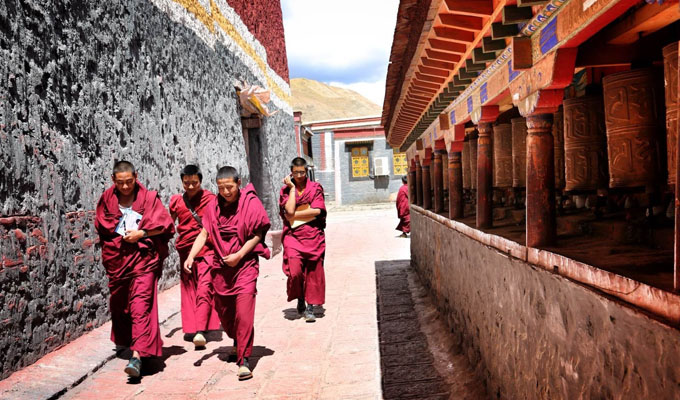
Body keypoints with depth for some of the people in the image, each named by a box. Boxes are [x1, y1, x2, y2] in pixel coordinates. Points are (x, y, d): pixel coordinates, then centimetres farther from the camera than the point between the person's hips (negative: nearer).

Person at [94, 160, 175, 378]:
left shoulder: (149, 198, -3)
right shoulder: (107, 199, 6)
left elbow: (165, 225, -3)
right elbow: (101, 226, 17)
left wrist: (141, 233, -14)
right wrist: (119, 237, 0)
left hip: (143, 257, -4)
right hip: (116, 259, 4)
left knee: (140, 305, -14)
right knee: (118, 303, 18)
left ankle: (137, 355, -20)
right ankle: (123, 339, 45)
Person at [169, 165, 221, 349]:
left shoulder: (210, 198, -1)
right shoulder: (176, 201, 8)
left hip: (206, 249, -4)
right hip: (185, 250, 4)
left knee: (204, 289, -14)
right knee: (188, 290, 9)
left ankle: (200, 332, -19)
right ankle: (191, 328, 18)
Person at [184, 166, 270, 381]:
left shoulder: (251, 203, -9)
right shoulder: (214, 206, 3)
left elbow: (258, 234, -8)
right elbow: (204, 234, 0)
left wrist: (239, 255, -16)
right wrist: (191, 256, -14)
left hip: (245, 264, -5)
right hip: (220, 266, 5)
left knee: (244, 311, -13)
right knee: (224, 310, 15)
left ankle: (244, 360, -6)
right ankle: (237, 342, 43)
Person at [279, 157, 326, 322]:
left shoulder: (315, 188, 6)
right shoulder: (285, 190, 7)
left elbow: (317, 210, -8)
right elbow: (289, 210, -12)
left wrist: (294, 215, -7)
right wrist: (292, 187, -6)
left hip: (313, 236, 1)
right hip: (293, 236, 0)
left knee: (313, 272, 2)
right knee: (295, 270, -15)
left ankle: (310, 308, 15)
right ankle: (300, 300, 12)